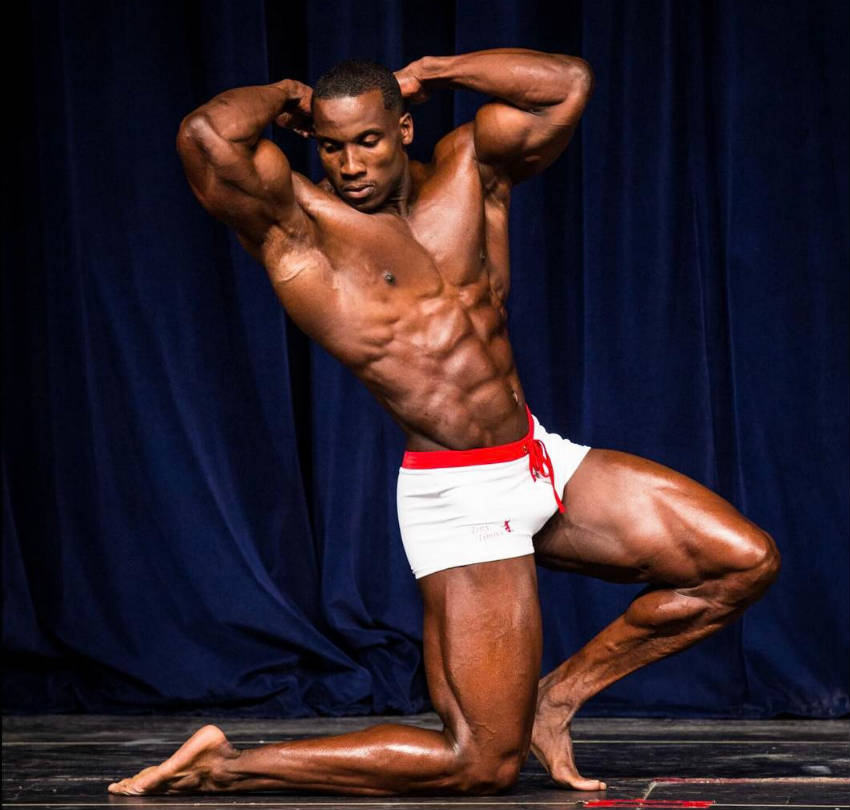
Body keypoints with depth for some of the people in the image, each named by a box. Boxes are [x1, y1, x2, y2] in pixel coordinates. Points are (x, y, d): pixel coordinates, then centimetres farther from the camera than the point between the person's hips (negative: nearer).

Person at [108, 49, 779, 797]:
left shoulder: (467, 172, 8)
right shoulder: (295, 220, -8)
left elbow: (568, 83, 2)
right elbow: (206, 134, -26)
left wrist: (426, 74, 5)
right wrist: (283, 96, -5)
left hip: (544, 460, 7)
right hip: (457, 498, -7)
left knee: (746, 562, 6)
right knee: (483, 764, -10)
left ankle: (556, 698, 15)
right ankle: (224, 766, 2)